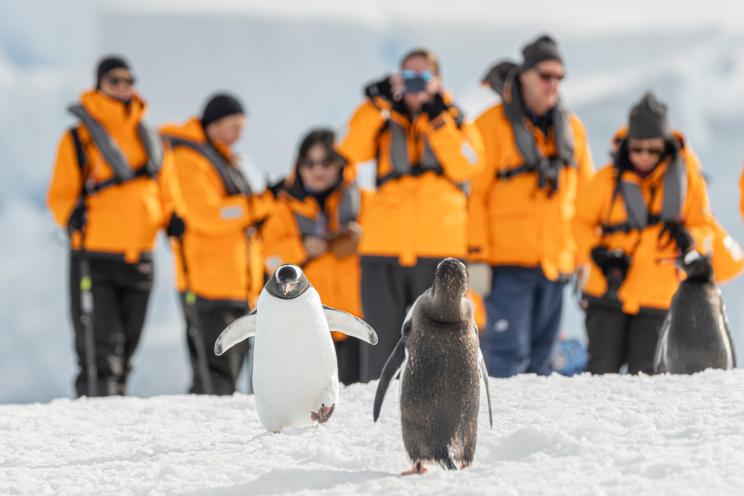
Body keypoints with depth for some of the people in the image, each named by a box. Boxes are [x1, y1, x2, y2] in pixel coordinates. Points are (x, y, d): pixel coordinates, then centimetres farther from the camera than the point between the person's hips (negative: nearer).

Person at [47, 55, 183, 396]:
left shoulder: (151, 140, 15)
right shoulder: (79, 138, 0)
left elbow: (167, 196, 20)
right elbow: (60, 195, -2)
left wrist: (173, 219, 0)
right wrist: (72, 214, -23)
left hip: (139, 260, 5)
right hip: (94, 260, -5)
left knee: (126, 348, 10)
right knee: (98, 347, -12)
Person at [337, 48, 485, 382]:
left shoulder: (454, 119, 13)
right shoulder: (383, 119, 15)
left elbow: (466, 166, -7)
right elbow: (351, 151, -6)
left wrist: (437, 116, -7)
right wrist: (378, 101, -8)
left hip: (439, 248, -1)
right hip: (384, 247, 1)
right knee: (382, 341, 1)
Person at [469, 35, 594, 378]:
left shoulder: (571, 128, 12)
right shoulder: (494, 125, -4)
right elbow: (474, 195, -6)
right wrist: (477, 257, -12)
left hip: (556, 261, 5)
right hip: (508, 261, -5)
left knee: (540, 357, 8)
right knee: (509, 355, -13)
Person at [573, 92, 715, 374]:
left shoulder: (686, 176, -3)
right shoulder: (610, 179, -6)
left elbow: (704, 225, 7)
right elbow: (582, 222, 5)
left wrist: (690, 239, -16)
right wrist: (597, 253, -14)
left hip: (658, 297, 0)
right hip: (609, 294, 0)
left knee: (645, 374, -1)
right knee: (602, 372, -3)